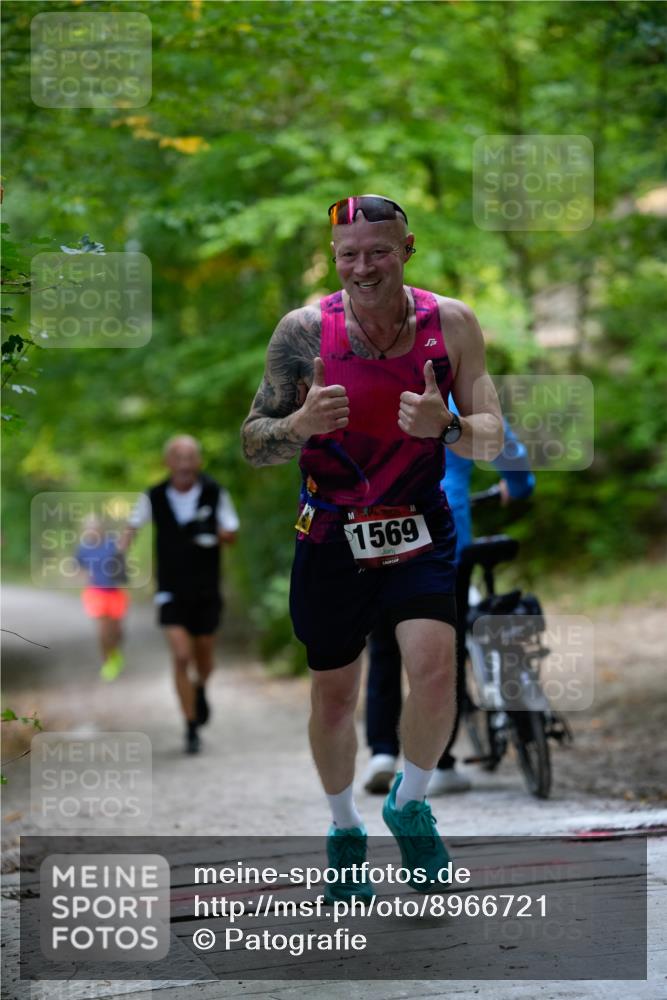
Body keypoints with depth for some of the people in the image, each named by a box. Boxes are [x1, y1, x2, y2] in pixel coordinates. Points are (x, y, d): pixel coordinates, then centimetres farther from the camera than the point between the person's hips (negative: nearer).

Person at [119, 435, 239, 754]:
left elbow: (231, 534, 1)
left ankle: (200, 689, 49)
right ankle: (191, 729, -4)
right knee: (181, 657, -13)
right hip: (171, 592, -1)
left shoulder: (215, 493, -6)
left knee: (204, 660, 12)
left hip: (206, 592, 1)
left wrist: (217, 534, -21)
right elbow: (133, 525, 10)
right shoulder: (154, 497, -5)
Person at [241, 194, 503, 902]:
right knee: (333, 696, 9)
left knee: (436, 672, -19)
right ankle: (344, 830, 35)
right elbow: (252, 445, -4)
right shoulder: (304, 331, -9)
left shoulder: (451, 324, -6)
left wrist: (446, 427, -24)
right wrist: (299, 426, -26)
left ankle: (409, 804, 8)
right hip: (330, 540, 0)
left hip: (420, 532, 0)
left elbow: (492, 440, -2)